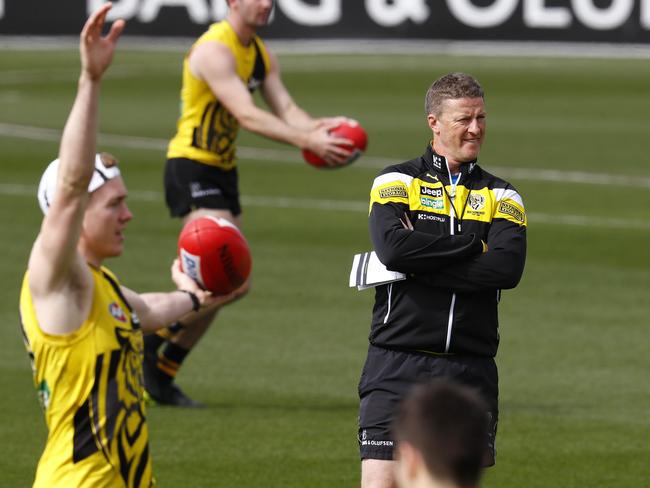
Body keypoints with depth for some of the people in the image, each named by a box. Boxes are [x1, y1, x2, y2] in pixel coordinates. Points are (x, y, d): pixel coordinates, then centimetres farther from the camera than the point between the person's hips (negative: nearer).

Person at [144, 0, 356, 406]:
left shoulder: (262, 55, 11)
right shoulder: (214, 50, -17)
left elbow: (286, 108, 1)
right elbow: (247, 115, -26)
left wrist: (318, 128, -21)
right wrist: (306, 140, -34)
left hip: (223, 171, 9)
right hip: (191, 169, -9)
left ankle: (163, 373, 16)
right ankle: (154, 342, -4)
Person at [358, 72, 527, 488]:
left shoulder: (502, 196, 12)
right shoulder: (397, 181, 6)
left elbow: (508, 267, -8)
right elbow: (392, 247, -15)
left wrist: (416, 264, -11)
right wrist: (473, 244, -7)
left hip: (471, 371, 3)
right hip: (398, 363, -3)